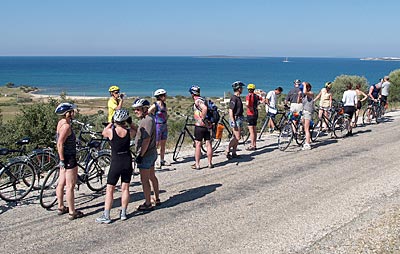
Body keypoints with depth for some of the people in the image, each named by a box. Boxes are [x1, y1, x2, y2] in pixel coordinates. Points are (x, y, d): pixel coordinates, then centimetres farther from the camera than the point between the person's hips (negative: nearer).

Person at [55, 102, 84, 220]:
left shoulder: (61, 123, 8)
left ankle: (61, 207, 30)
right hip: (69, 158, -10)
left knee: (61, 183, 18)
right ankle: (72, 212, 4)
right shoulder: (66, 126, -21)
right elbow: (60, 144, -25)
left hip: (65, 157, 10)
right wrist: (62, 160, -22)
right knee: (70, 186, -3)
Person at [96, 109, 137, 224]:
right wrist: (130, 123, 7)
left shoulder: (111, 131, -16)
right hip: (127, 162, 3)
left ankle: (106, 216, 5)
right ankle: (123, 213, 20)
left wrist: (111, 123, 15)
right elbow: (136, 129, 15)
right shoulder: (129, 132, -9)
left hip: (115, 163, -3)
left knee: (109, 190, 5)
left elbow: (103, 132, 9)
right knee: (125, 188, 13)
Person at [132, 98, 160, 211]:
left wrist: (140, 155, -23)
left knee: (144, 180, -2)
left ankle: (148, 203, 6)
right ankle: (156, 199, 30)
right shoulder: (146, 119, 12)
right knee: (152, 177, 19)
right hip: (151, 153, 11)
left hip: (146, 155, -11)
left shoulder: (147, 120, -21)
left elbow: (146, 140, -25)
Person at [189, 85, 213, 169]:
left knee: (198, 144, 0)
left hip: (199, 125, -8)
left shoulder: (197, 101, -11)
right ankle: (210, 163, 12)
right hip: (207, 125, 8)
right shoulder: (203, 99, 14)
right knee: (208, 144, 8)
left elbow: (204, 108, -30)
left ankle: (197, 164, 3)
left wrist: (202, 119, -20)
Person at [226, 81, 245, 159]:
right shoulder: (234, 98, -17)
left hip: (239, 119, 10)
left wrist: (241, 121, 23)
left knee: (236, 137, 11)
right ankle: (227, 151, -3)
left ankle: (234, 153, 16)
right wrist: (233, 122, -24)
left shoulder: (238, 98, 13)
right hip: (235, 119, -10)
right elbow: (230, 111, -21)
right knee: (237, 137, -10)